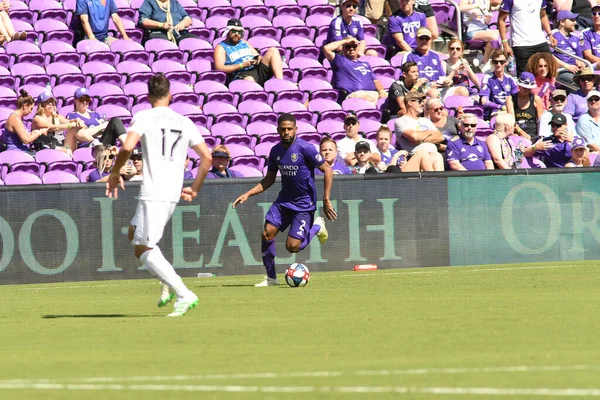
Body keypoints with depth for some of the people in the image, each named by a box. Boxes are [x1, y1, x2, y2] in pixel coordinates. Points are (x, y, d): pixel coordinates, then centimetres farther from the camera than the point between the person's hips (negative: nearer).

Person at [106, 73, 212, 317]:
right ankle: (169, 283, 13)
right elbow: (207, 157, 11)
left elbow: (127, 147, -18)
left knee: (143, 249, -3)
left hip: (153, 194, -7)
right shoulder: (185, 123, 12)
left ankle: (184, 294, -14)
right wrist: (195, 189, 21)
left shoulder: (144, 117, -3)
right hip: (174, 194, 7)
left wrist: (115, 173, -2)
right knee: (134, 233, 25)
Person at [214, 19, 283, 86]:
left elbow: (258, 56, 29)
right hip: (241, 75, -6)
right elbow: (219, 68, -6)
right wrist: (242, 65, -13)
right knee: (249, 80, -42)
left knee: (272, 50, -10)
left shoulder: (244, 43, 28)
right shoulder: (221, 47, 9)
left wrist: (259, 59, 1)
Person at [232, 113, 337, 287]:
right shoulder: (276, 151, 2)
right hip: (284, 200, 5)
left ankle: (317, 227, 19)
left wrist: (326, 200, -14)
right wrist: (247, 194, 2)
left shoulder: (305, 148, -16)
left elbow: (327, 170, -12)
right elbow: (269, 180, 14)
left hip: (304, 203, -5)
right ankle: (271, 278, 2)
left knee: (292, 247, -12)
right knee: (267, 233, -14)